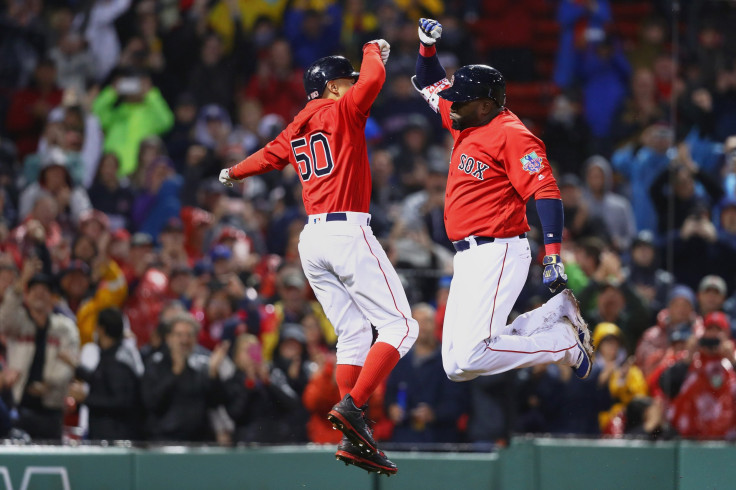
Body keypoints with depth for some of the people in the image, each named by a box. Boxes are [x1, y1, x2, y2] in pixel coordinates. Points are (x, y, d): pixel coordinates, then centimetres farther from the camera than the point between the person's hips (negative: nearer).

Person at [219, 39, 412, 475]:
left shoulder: (296, 132, 19)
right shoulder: (342, 111, -1)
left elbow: (269, 155, 35)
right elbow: (373, 78, -14)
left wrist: (235, 174, 55)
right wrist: (374, 51, 8)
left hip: (312, 239, 8)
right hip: (348, 232, -8)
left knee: (353, 334, 10)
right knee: (400, 326, -8)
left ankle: (353, 439, 1)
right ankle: (352, 407, -24)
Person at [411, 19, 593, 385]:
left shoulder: (511, 135, -12)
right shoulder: (465, 125, 14)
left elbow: (546, 193, -21)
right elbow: (429, 84, 31)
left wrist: (553, 255, -30)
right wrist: (427, 45, 12)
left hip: (497, 254, -10)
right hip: (467, 259, 10)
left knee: (470, 358, -22)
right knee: (456, 367, 4)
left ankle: (564, 343, -2)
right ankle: (556, 313, 13)